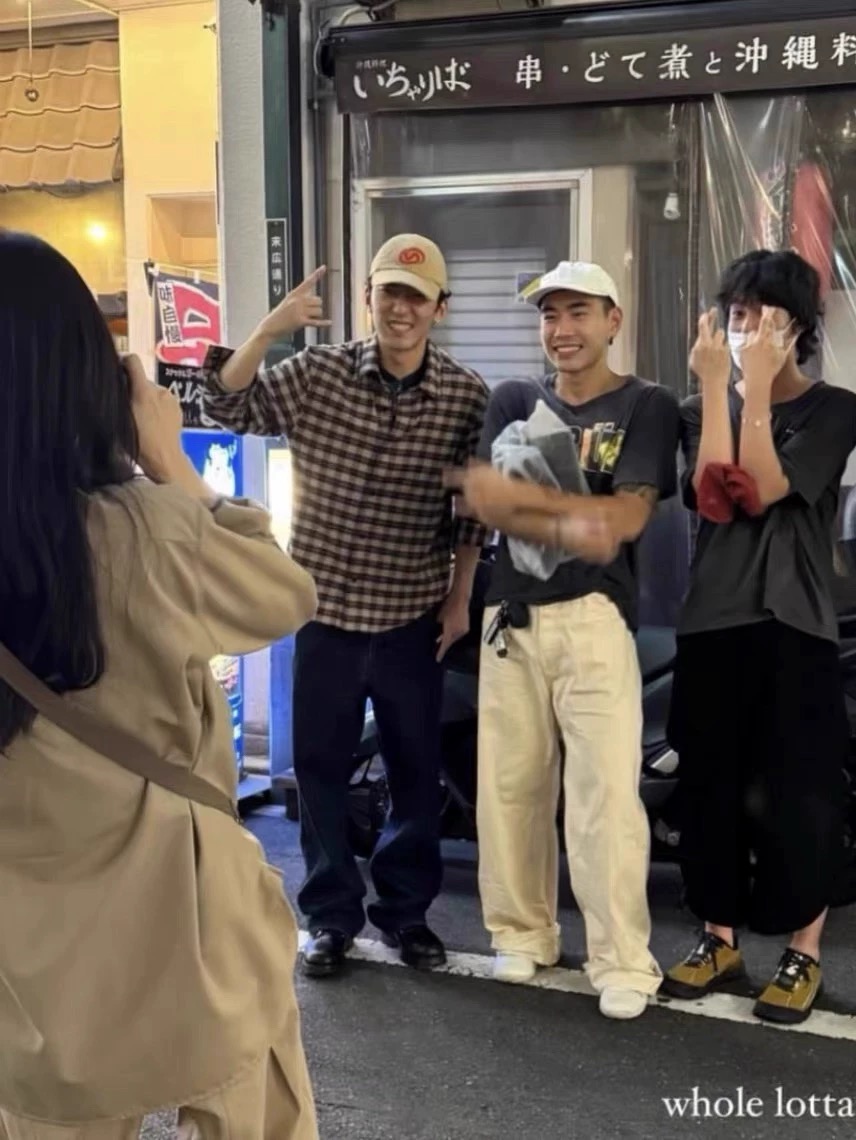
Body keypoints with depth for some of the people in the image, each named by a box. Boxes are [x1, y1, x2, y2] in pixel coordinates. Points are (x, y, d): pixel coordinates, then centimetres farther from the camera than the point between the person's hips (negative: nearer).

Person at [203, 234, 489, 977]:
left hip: (413, 614, 0)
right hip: (326, 607, 0)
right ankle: (332, 916, 23)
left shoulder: (466, 396, -4)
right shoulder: (318, 373, -5)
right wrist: (270, 330, -25)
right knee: (321, 768, 8)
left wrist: (460, 596, 2)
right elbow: (229, 407, -12)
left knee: (417, 771, 10)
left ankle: (405, 910, 27)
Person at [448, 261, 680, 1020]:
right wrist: (566, 527, -19)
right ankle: (522, 934, 21)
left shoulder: (647, 406, 3)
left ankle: (623, 961, 3)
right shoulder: (513, 402, 12)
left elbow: (626, 517, -10)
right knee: (508, 784, 6)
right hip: (511, 616, 4)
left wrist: (511, 490, -11)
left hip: (593, 617, -3)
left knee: (606, 791, -6)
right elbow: (482, 503, -2)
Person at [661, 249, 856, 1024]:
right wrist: (717, 387, -10)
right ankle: (720, 939, 22)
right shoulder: (703, 411, 11)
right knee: (712, 790, 8)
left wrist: (758, 390, -13)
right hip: (712, 623, 4)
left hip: (794, 626, -3)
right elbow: (713, 497, -8)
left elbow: (759, 491, -13)